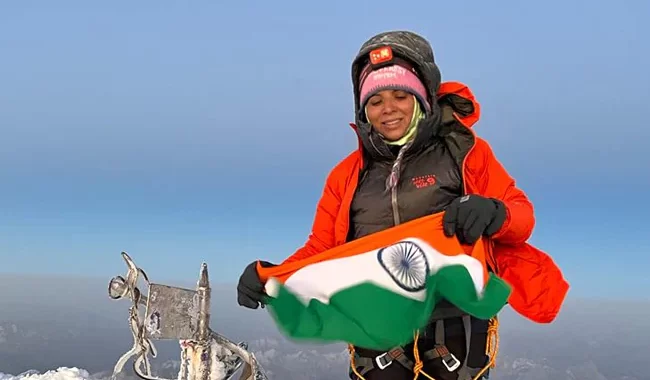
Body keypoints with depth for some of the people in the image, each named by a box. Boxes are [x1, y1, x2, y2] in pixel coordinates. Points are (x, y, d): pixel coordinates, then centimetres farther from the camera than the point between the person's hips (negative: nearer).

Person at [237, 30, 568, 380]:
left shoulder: (463, 152, 3)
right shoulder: (347, 174, 10)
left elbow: (521, 214, 2)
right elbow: (320, 250, 11)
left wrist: (492, 214, -22)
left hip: (454, 329, -2)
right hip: (377, 334, 2)